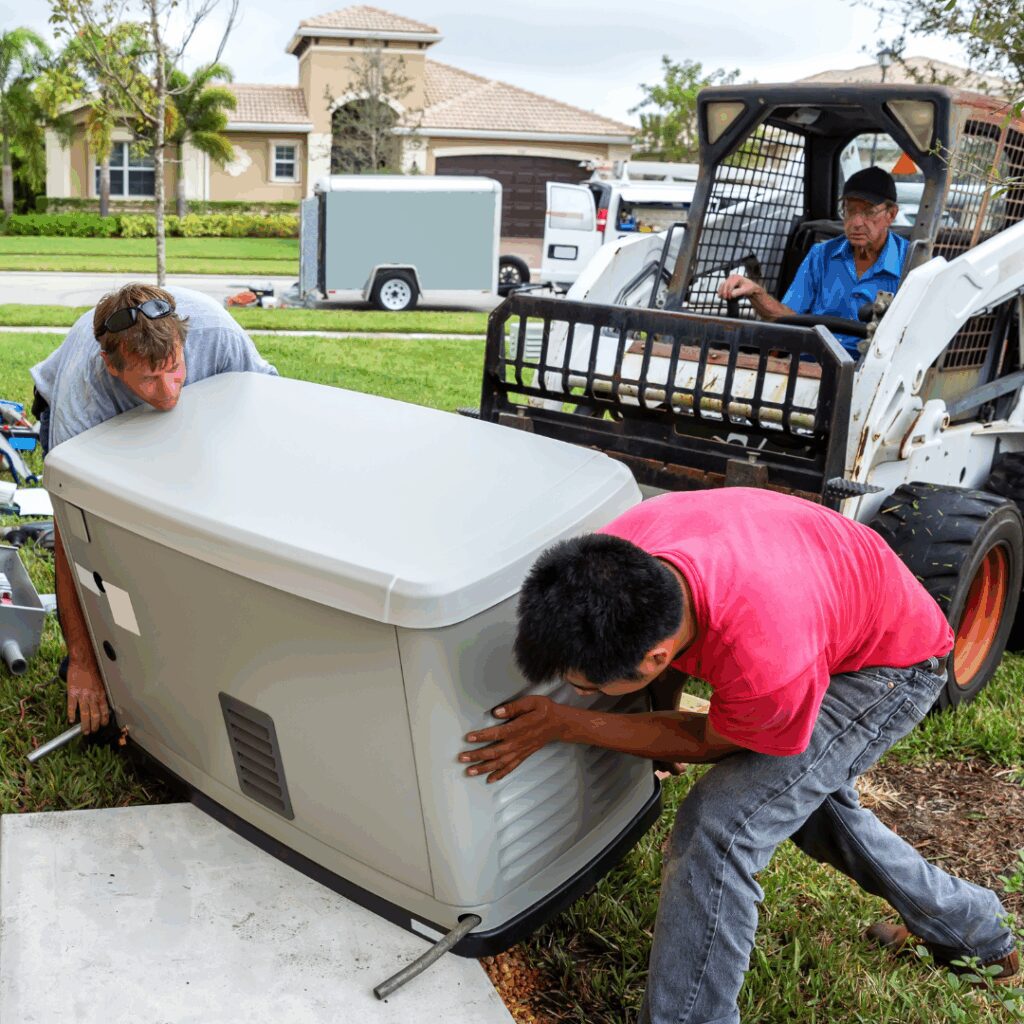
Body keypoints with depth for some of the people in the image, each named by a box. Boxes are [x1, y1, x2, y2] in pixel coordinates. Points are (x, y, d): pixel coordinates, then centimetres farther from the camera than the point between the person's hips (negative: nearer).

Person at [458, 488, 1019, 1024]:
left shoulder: (768, 663, -46)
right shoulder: (614, 556, -29)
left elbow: (710, 741, -21)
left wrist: (563, 726, -23)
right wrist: (656, 711, 10)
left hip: (896, 662, -8)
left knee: (717, 828, -20)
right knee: (807, 793, 28)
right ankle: (976, 929, 50)